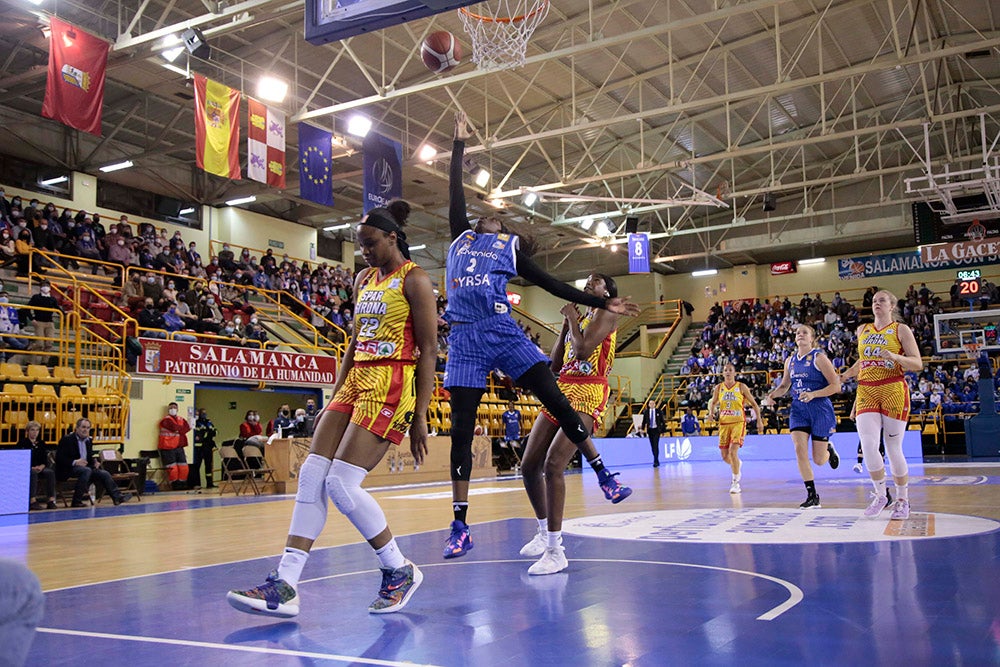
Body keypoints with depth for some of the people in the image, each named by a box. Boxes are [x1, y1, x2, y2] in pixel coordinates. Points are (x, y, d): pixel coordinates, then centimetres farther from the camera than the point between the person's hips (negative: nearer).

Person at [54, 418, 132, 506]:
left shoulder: (88, 441, 16)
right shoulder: (66, 439, -4)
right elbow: (59, 458, -12)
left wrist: (95, 462, -1)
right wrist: (74, 462, -25)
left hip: (85, 468, 7)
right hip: (69, 469, -7)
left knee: (104, 473, -13)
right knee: (86, 470, -35)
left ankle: (117, 496, -11)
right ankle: (76, 501, -31)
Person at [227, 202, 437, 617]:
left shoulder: (413, 280, -4)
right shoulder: (365, 279, 19)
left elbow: (428, 350, -8)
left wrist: (420, 416, -13)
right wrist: (334, 397, 16)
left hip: (390, 385, -8)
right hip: (356, 379, 8)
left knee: (341, 483, -14)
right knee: (311, 475, -4)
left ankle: (399, 570, 4)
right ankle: (285, 585, -3)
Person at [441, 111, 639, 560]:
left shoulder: (510, 247, 17)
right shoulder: (460, 236, 22)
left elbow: (552, 285, 16)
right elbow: (455, 191, 21)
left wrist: (601, 303, 11)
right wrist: (459, 144, 25)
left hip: (504, 332, -1)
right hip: (464, 338, 1)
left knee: (556, 401, -9)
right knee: (461, 429, -2)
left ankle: (603, 475, 5)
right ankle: (460, 527, 3)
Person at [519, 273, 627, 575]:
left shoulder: (606, 313, 0)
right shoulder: (579, 318, 24)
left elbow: (583, 349, -17)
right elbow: (555, 364, 19)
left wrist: (572, 316, -2)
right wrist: (566, 323, 15)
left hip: (587, 396, -9)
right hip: (562, 391, 9)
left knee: (553, 465, -23)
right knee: (529, 466, 5)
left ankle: (555, 551, -18)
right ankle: (545, 533, 24)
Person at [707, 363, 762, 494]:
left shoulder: (741, 387, -2)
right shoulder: (718, 388, 5)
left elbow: (754, 404, 5)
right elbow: (712, 402, 20)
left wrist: (759, 420, 0)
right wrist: (711, 410, -2)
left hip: (738, 423, -4)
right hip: (724, 423, 4)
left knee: (733, 451, -18)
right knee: (724, 455, 6)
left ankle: (736, 482, -6)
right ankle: (738, 465, 41)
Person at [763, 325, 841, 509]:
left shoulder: (819, 357, -9)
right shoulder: (790, 361, 8)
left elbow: (836, 385, -11)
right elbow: (784, 386, 21)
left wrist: (813, 394, -23)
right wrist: (772, 394, 1)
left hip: (820, 409, -4)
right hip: (798, 409, 4)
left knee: (818, 459, 1)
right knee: (800, 449, -13)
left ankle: (829, 449, 40)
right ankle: (812, 497, -4)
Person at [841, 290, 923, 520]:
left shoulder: (901, 329, 3)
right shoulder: (863, 330, 16)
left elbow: (918, 364, -3)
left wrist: (895, 356, -20)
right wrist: (844, 375, 26)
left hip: (893, 391, -3)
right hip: (866, 392, 3)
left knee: (893, 449, -1)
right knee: (868, 446, -12)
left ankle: (902, 500, 15)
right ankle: (880, 495, 6)